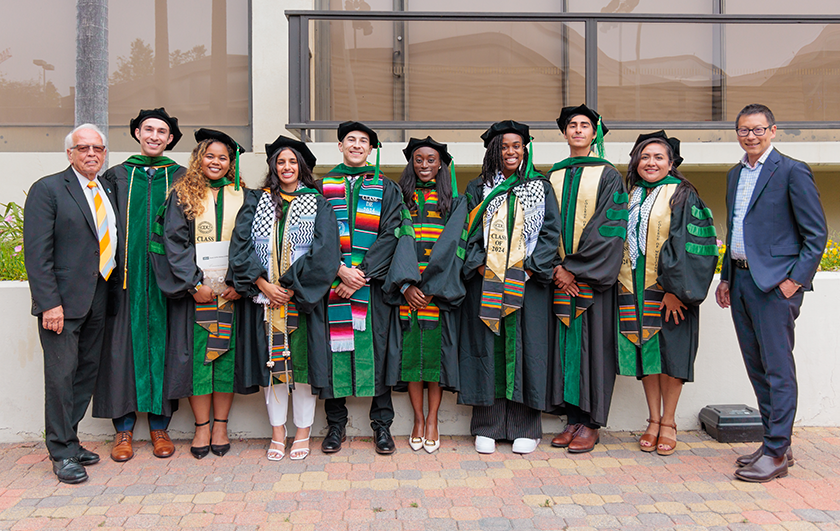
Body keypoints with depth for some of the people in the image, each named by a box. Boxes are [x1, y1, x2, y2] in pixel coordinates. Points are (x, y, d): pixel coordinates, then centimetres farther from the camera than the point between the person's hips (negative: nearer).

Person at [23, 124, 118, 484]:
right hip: (63, 301, -6)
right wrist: (50, 303, -17)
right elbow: (37, 252, -11)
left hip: (97, 301, 6)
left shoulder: (107, 192, 15)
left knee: (86, 373, 10)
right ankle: (62, 452, 11)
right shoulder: (48, 189, -4)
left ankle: (67, 440, 24)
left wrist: (112, 290, 6)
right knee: (61, 375, -1)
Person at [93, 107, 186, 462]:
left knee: (162, 343, 3)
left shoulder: (180, 178, 9)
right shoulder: (117, 177, 9)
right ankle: (124, 429, 11)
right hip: (127, 276, 0)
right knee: (125, 343, 1)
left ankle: (160, 426, 13)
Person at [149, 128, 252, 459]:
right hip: (193, 286, -1)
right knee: (197, 352, 0)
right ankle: (201, 427, 10)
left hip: (232, 287, 1)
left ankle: (220, 425, 13)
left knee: (227, 351, 3)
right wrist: (194, 283, -11)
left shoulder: (242, 196, 8)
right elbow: (174, 241, -2)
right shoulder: (182, 195, 5)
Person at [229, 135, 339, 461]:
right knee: (272, 363, 4)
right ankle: (277, 433, 15)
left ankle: (303, 433, 12)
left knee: (303, 361, 0)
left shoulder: (317, 204, 4)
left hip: (303, 298, -2)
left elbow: (324, 251, -6)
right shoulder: (257, 202, 11)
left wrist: (291, 287, -13)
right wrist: (263, 284, -11)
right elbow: (240, 245, 2)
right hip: (264, 297, 2)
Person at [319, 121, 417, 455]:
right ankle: (336, 424, 13)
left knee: (376, 348, -1)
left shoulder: (386, 189, 10)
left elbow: (390, 235, -1)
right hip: (332, 280, 1)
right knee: (335, 349, 0)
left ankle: (382, 424, 9)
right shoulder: (323, 187, 12)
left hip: (373, 282, 0)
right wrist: (340, 271, -12)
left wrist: (362, 274, -12)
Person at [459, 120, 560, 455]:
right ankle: (487, 427, 9)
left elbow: (551, 232, 3)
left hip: (528, 280, 0)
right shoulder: (478, 189, 11)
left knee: (526, 347, 0)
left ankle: (526, 428, 10)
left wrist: (528, 269, -9)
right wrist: (481, 266, -11)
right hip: (486, 283, 0)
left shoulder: (540, 188, 10)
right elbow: (467, 232, 5)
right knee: (488, 347, 0)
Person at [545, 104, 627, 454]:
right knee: (565, 342, 4)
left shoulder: (607, 175, 2)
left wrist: (576, 269, -12)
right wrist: (556, 267, -6)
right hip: (560, 275, 4)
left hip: (593, 276, -4)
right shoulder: (553, 177, 14)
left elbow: (608, 227, -7)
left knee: (592, 342, -2)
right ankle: (573, 419, 12)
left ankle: (591, 423, 6)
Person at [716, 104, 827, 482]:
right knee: (757, 368, 12)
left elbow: (816, 234, -7)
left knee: (778, 369, -4)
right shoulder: (735, 174, 17)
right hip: (741, 281, 8)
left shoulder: (792, 171, -5)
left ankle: (776, 454, 3)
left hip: (775, 283, -7)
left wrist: (796, 279, -13)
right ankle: (775, 443, 23)